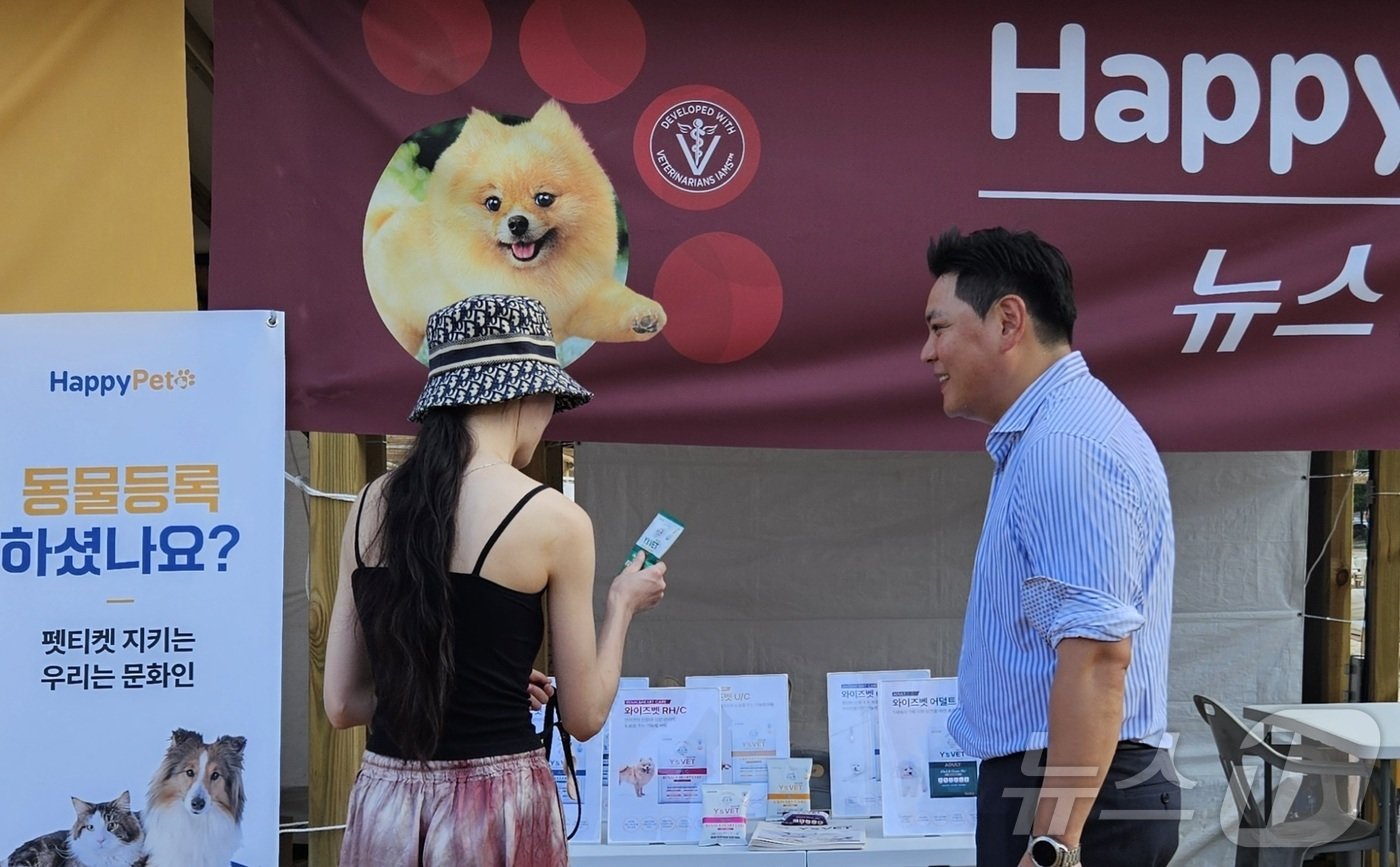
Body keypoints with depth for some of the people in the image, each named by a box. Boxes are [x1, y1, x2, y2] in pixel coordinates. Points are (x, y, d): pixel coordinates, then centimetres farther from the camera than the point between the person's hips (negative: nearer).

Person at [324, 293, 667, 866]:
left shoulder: (372, 505, 3)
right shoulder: (555, 520, -11)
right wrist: (623, 605, 13)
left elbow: (342, 702, 7)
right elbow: (583, 716, -3)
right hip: (496, 805, -4)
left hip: (383, 803, 4)